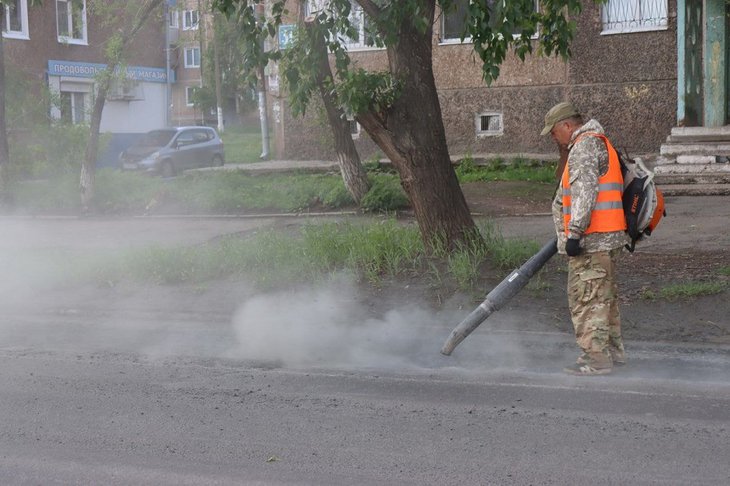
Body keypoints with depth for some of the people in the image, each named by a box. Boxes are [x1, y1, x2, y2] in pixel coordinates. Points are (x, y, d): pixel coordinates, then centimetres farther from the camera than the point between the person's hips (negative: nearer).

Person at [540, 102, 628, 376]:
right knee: (605, 295, 18)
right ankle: (613, 350, 27)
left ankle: (596, 358, -5)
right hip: (608, 238, 11)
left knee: (586, 297, -7)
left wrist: (574, 232, -26)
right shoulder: (599, 143, 22)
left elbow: (585, 192, -23)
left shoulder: (585, 146, -12)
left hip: (591, 240, -11)